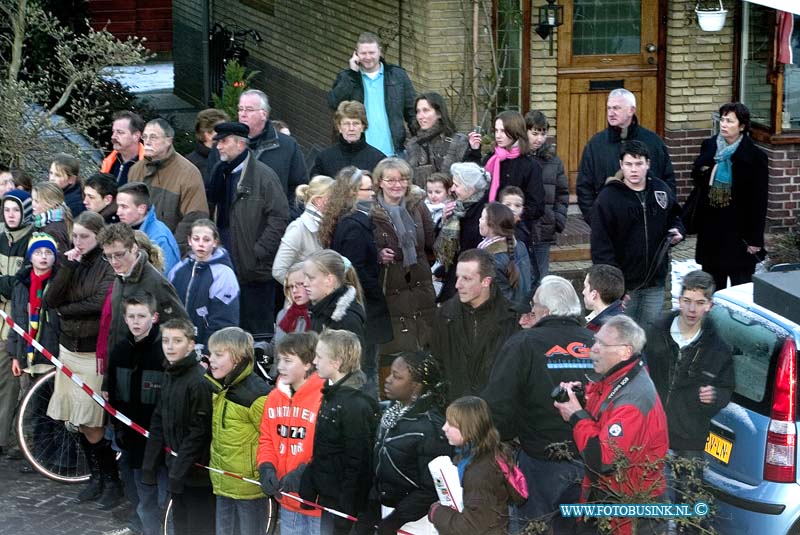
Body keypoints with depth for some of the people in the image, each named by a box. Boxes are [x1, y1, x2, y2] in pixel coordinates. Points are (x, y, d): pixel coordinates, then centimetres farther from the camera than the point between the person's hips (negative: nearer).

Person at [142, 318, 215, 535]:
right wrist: (150, 466, 9)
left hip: (197, 473, -8)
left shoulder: (200, 381, -18)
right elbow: (159, 423, 12)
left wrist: (179, 471, -19)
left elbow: (199, 432, -19)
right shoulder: (169, 376, 9)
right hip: (176, 469, 8)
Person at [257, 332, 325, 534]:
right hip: (288, 500, 7)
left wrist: (305, 473, -24)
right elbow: (267, 439, 12)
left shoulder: (323, 398, -17)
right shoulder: (275, 397, 6)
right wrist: (266, 468, -6)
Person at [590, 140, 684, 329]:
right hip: (623, 282, -4)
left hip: (655, 280, 4)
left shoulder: (661, 190, 5)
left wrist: (676, 231, -1)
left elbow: (674, 217, 23)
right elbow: (600, 243, -13)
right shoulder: (609, 197, -10)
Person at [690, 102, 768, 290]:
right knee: (712, 287, 15)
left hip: (739, 229, -5)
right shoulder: (709, 146, 3)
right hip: (711, 226, 5)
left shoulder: (755, 156, -11)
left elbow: (759, 200, -10)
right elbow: (697, 179, 15)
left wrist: (756, 239, -12)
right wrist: (701, 173, -10)